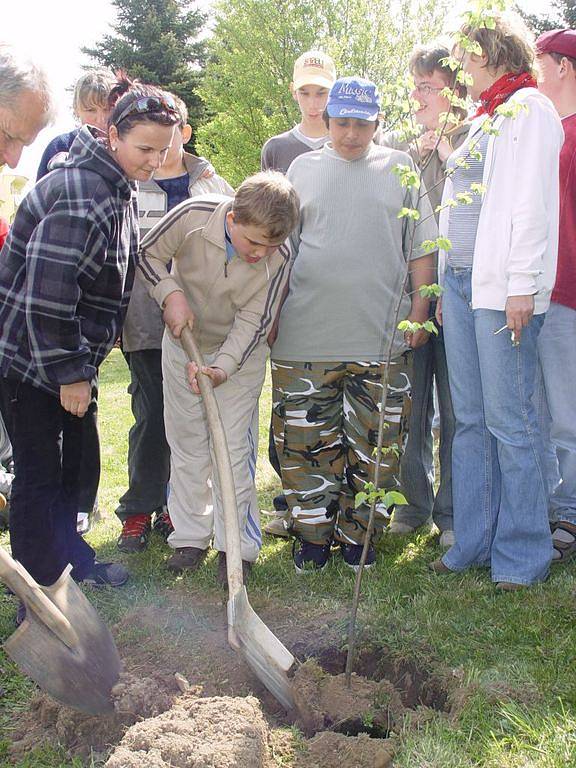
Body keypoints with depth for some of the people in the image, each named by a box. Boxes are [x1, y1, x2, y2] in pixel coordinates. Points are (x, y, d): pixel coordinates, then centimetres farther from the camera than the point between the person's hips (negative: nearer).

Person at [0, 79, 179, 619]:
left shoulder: (117, 189, 8)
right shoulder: (79, 195, -25)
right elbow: (45, 293, -27)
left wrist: (78, 365, 20)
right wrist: (69, 373, -20)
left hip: (68, 354, 9)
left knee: (75, 459, 19)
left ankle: (70, 555, 38)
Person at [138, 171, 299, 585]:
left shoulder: (279, 257, -24)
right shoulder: (193, 215, -25)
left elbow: (253, 322, -19)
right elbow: (148, 253, -8)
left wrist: (222, 368, -31)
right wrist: (171, 293, -22)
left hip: (241, 353, -2)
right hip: (183, 343, 2)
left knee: (233, 446, -4)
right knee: (187, 442, 8)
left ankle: (236, 543, 8)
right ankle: (191, 536, 20)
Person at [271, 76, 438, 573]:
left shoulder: (401, 169, 10)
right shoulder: (302, 169, 12)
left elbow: (421, 247, 10)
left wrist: (419, 310, 2)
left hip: (383, 337, 0)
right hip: (306, 335, 1)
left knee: (374, 443, 3)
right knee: (306, 439, 2)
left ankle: (356, 532, 19)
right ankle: (313, 533, 17)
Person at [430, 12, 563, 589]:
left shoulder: (528, 109, -2)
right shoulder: (481, 121, 23)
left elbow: (532, 202, -12)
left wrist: (522, 285, -18)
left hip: (503, 286, -9)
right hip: (461, 281, 9)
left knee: (509, 420, -5)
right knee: (469, 418, 9)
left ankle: (521, 555, 5)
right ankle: (473, 542, 18)